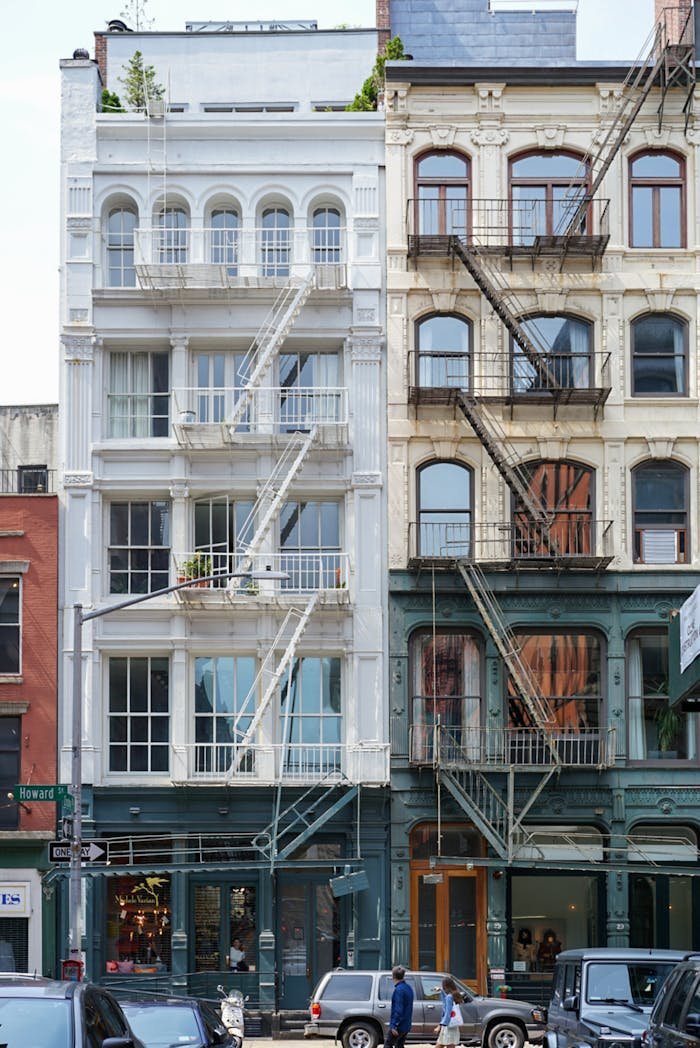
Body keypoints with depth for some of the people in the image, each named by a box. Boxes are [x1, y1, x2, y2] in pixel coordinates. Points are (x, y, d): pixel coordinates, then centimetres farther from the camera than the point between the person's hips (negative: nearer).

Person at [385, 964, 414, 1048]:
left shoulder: (399, 990, -17)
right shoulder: (408, 988, 11)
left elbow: (398, 1009, -22)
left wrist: (394, 1025, -22)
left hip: (399, 1025, -9)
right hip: (406, 1025, 9)